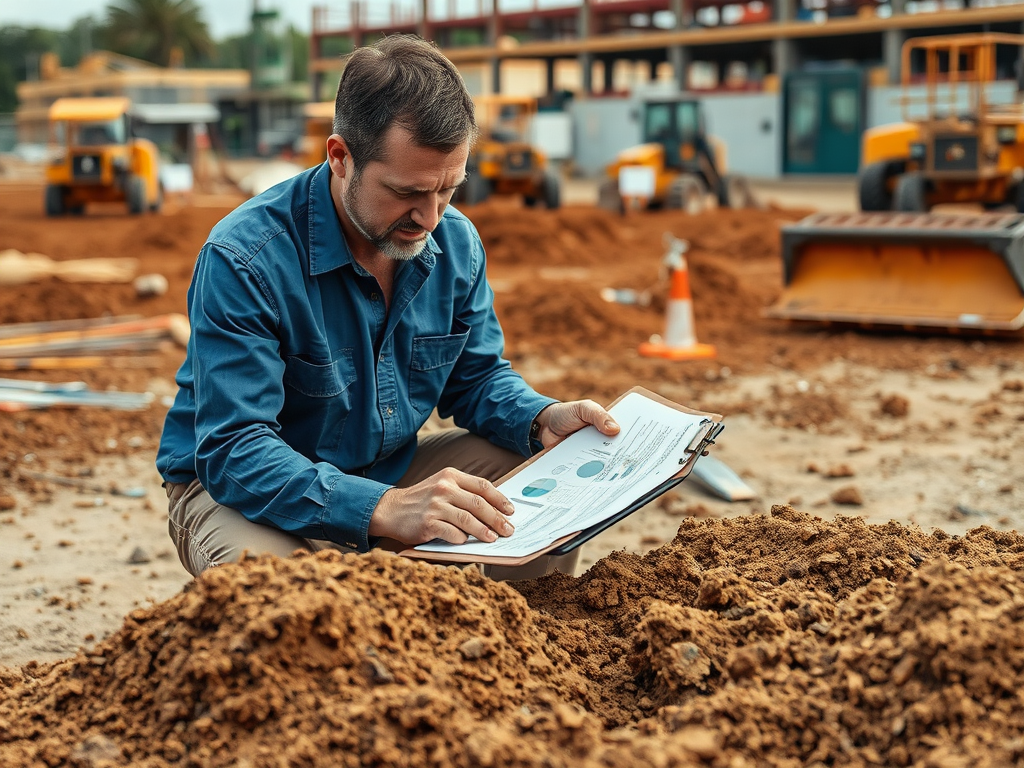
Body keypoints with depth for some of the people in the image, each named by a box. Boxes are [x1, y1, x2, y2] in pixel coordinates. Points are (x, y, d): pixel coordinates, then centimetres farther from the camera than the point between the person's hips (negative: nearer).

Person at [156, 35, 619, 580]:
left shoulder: (456, 243, -4)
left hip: (389, 472, 6)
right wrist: (384, 509, -45)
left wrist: (542, 420, -13)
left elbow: (477, 376, 11)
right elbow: (233, 451, -31)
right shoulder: (242, 260, -26)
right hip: (236, 488, -6)